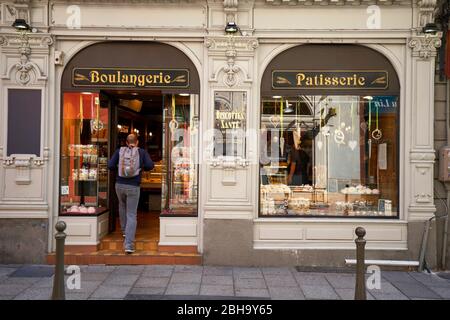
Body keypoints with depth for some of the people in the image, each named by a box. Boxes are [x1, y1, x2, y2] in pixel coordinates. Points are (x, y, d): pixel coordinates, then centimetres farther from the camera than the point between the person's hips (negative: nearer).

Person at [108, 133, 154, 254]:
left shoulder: (119, 150, 2)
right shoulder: (142, 152, -1)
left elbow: (110, 165, -4)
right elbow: (150, 165, -12)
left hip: (120, 185, 3)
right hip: (133, 187, -2)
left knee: (122, 205, 33)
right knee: (132, 215, 2)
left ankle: (124, 230, 45)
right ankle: (129, 245, -8)